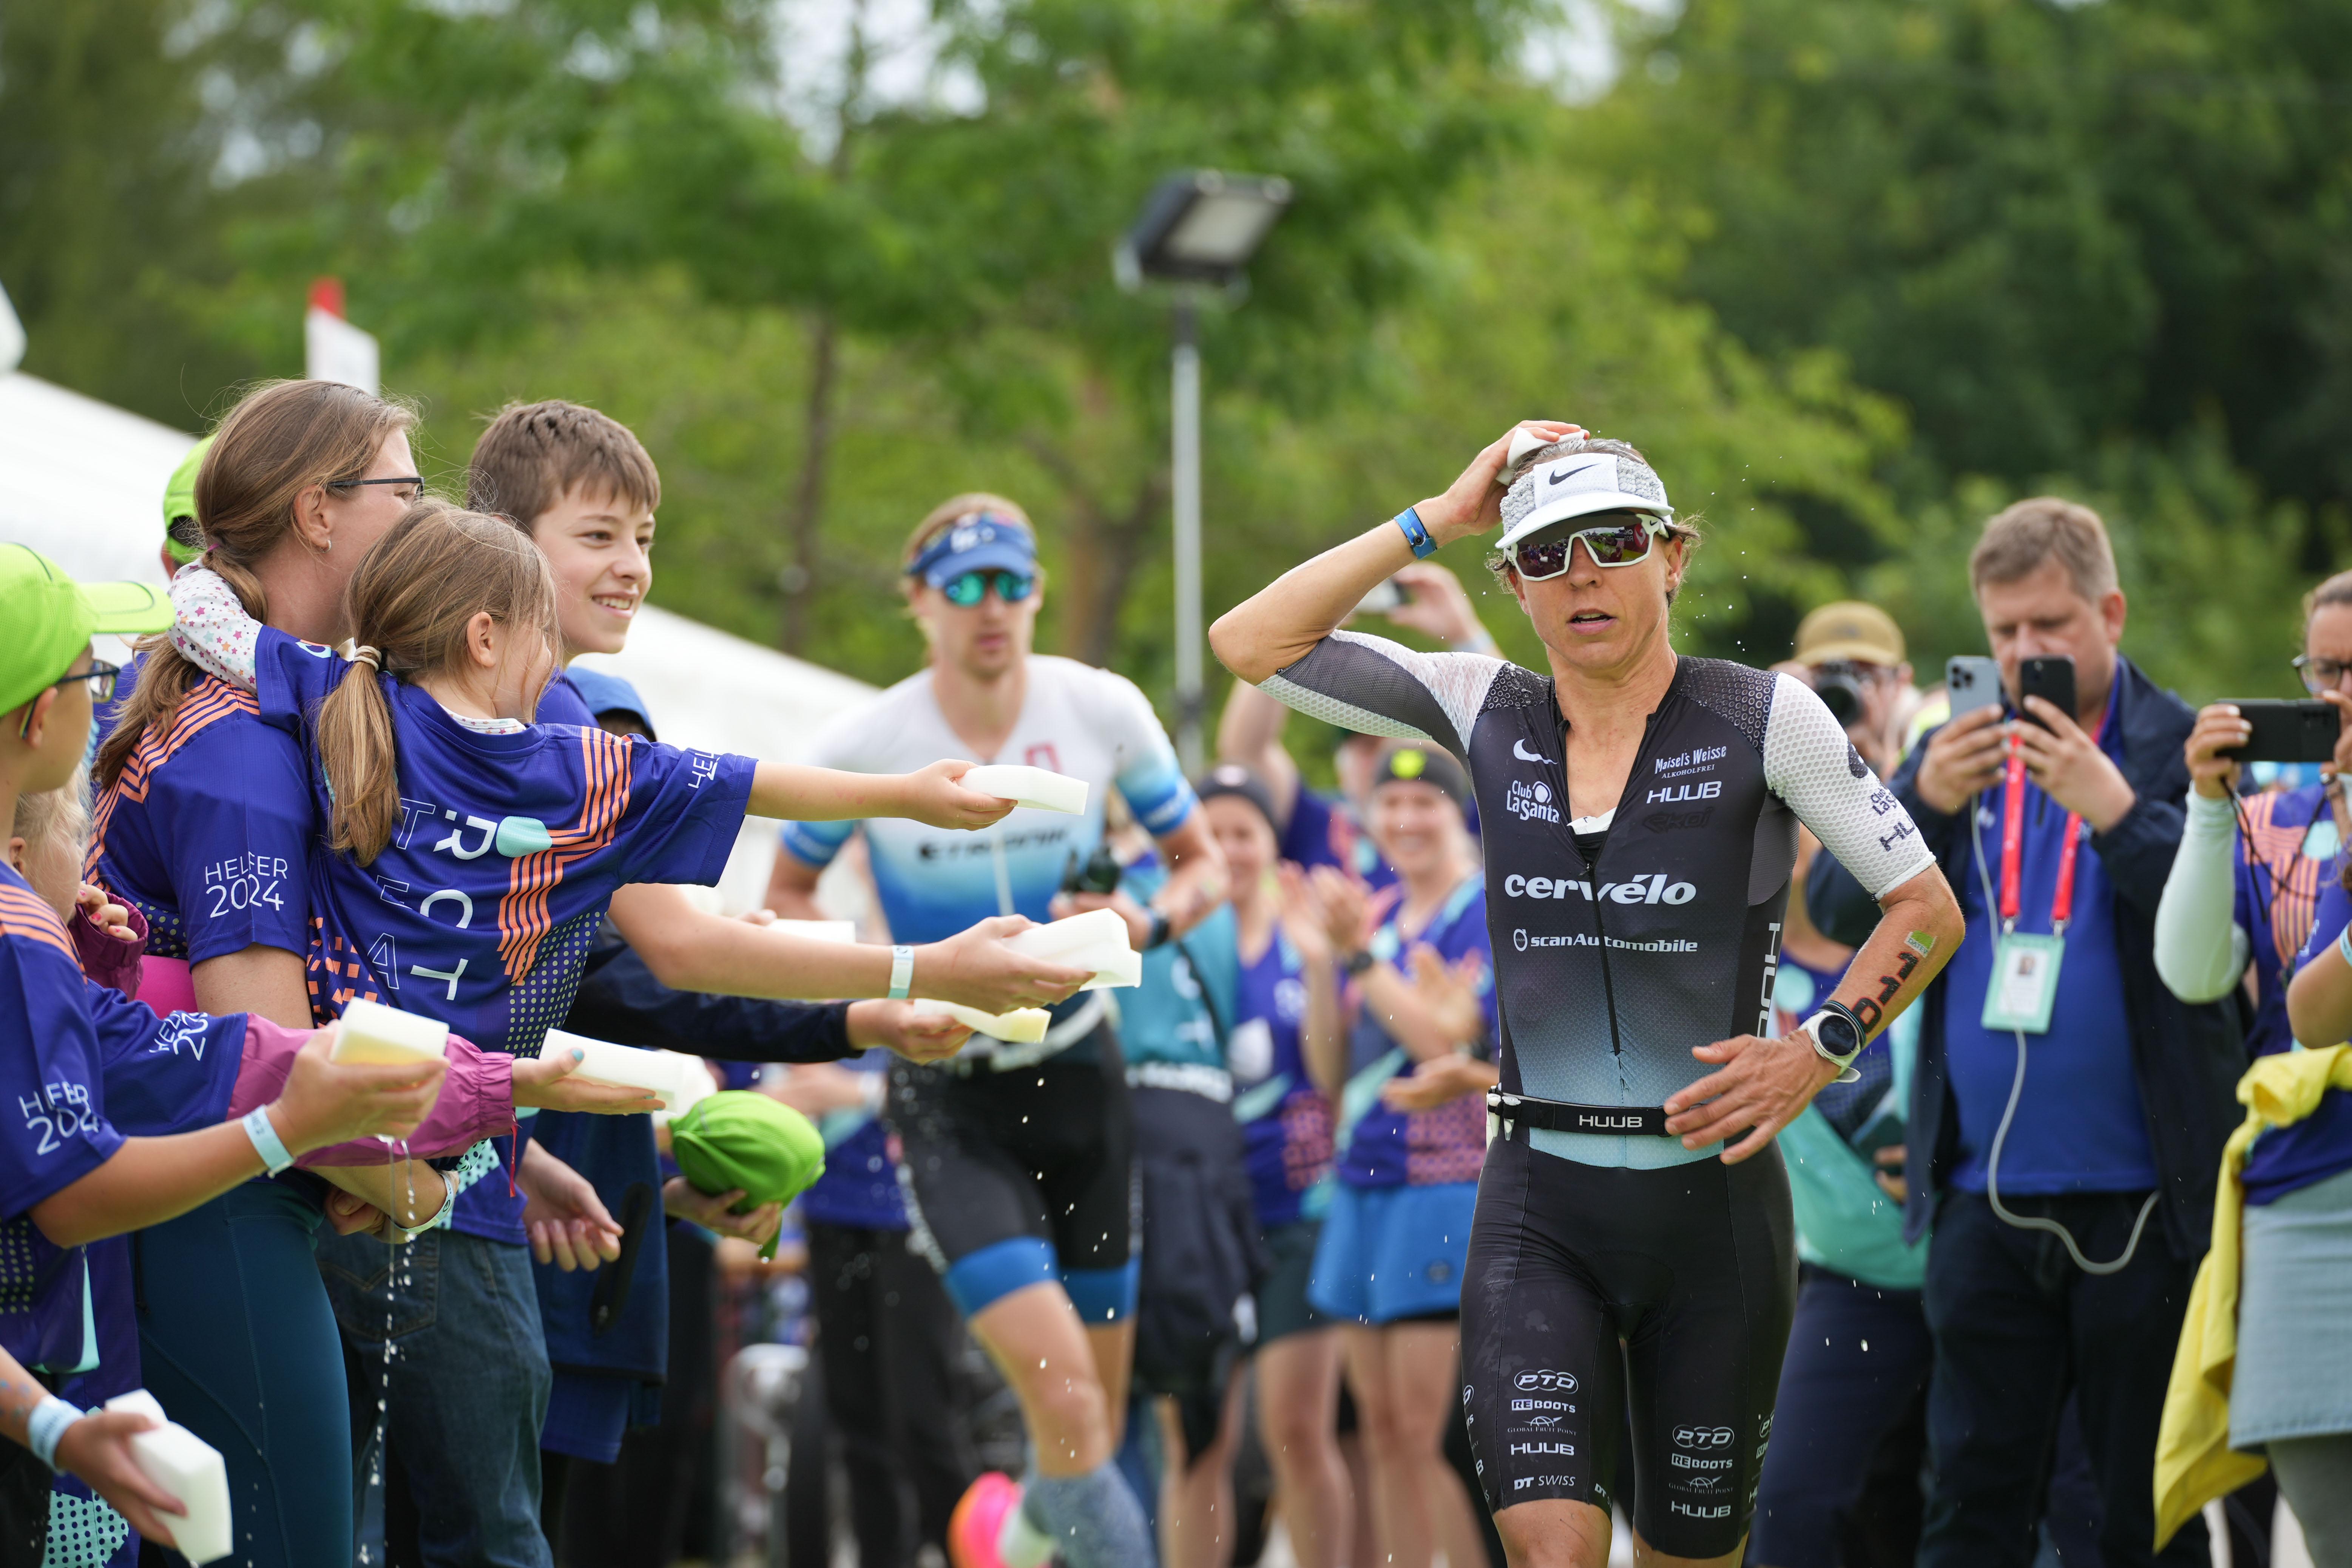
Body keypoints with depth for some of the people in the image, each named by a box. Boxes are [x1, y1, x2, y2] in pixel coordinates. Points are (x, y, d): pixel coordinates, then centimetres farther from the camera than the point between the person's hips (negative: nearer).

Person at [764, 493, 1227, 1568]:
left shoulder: (1102, 711, -5)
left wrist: (1152, 924, -14)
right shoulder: (863, 748, -11)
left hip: (1078, 1070, 3)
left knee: (1103, 1397, 10)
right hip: (948, 1093, -3)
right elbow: (787, 895, 5)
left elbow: (1201, 860, 8)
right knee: (1062, 1388, -21)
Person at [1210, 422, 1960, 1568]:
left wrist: (1820, 1051, -11)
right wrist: (1436, 520, 1)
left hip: (1713, 1203, -1)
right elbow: (1251, 644, 4)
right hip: (1539, 1209, 1)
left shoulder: (1763, 719, -3)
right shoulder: (1486, 715, 5)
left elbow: (1927, 907, 2)